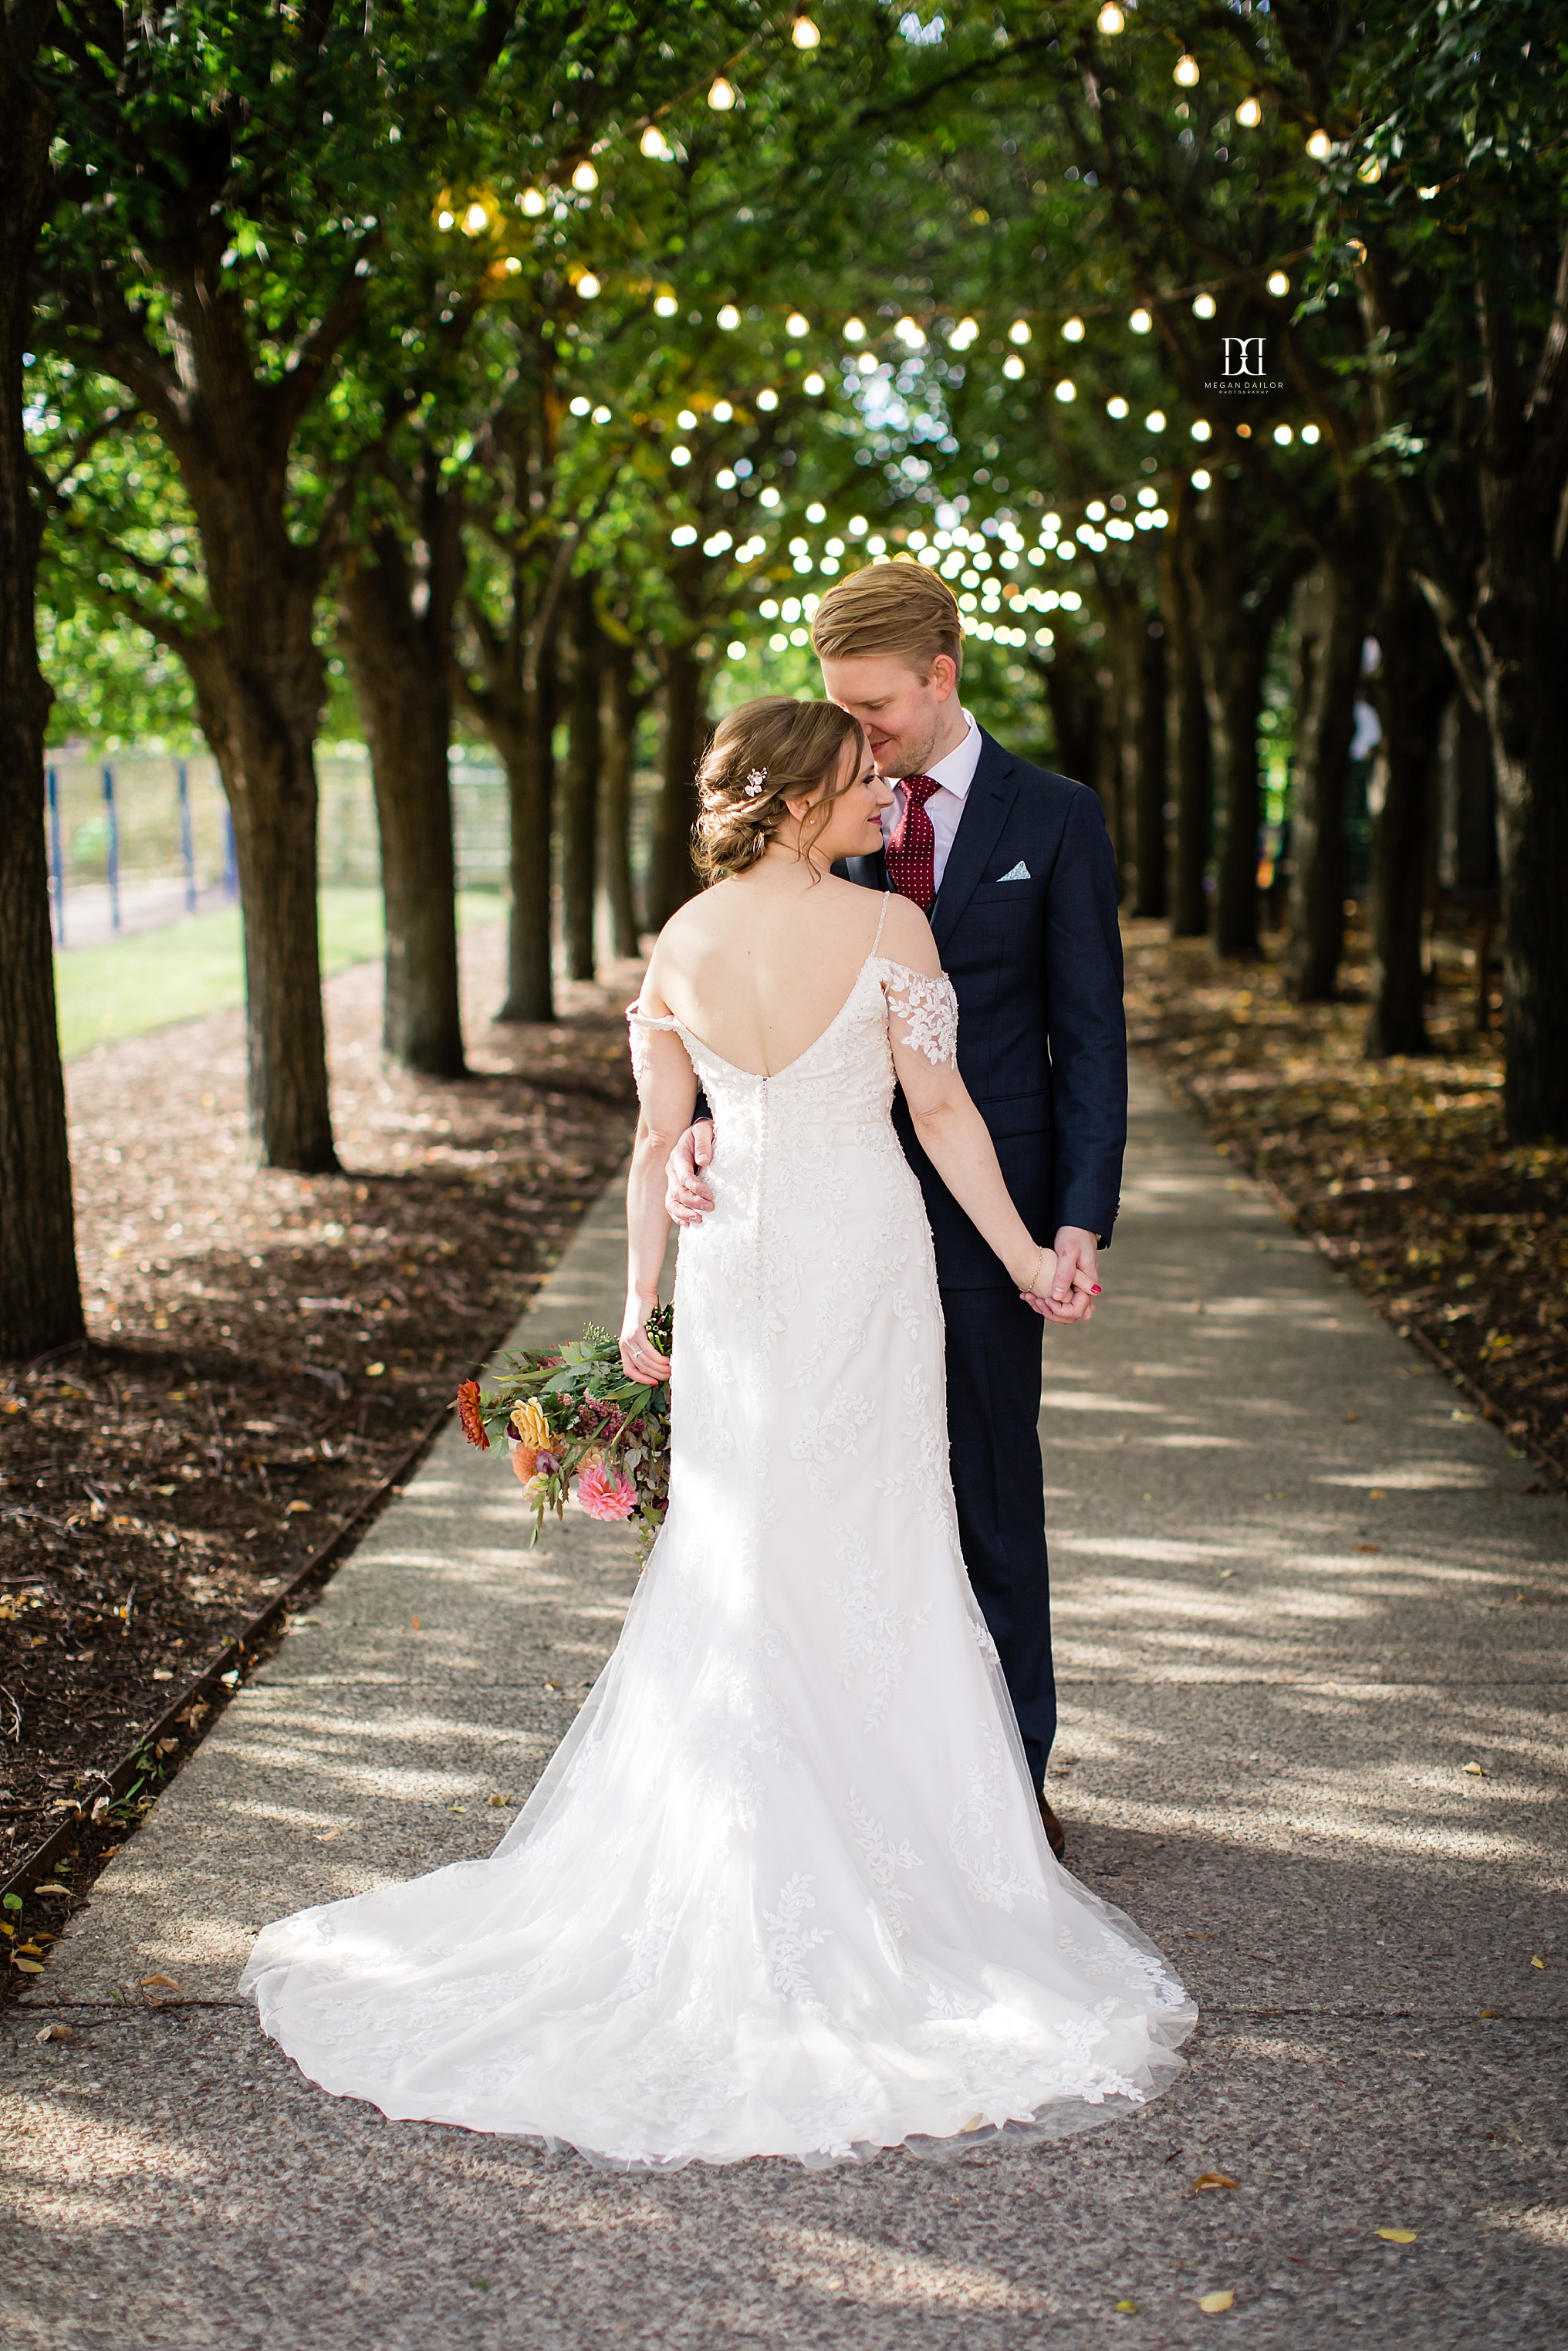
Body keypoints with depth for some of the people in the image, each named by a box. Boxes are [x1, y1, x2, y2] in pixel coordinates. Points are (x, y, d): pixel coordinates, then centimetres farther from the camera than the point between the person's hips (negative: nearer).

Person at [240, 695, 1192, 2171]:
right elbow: (943, 1116, -9)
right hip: (865, 1258, -3)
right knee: (872, 1551, 8)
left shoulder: (682, 943, -1)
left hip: (735, 1261, 4)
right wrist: (1022, 1254, 2)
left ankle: (719, 1833, 21)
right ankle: (878, 1824, 16)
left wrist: (640, 1298, 9)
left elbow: (658, 1138, 2)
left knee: (733, 1550, 14)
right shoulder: (891, 930, -13)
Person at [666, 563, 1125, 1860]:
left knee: (992, 1500, 6)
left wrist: (1081, 1223, -11)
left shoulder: (1053, 818, -1)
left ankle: (1012, 1776, 21)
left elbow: (1091, 1036, -2)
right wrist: (708, 1121, -16)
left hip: (983, 1217, -3)